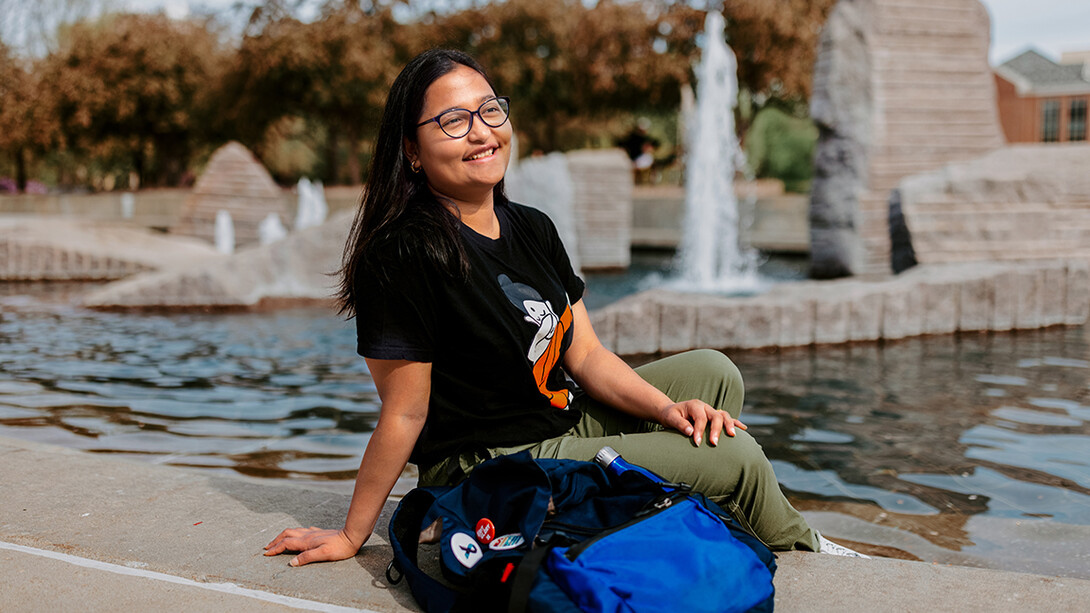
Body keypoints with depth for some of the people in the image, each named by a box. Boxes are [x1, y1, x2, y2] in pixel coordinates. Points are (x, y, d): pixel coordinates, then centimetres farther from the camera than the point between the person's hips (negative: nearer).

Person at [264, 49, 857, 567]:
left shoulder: (532, 230, 3)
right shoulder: (403, 254, -24)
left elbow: (586, 355, 5)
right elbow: (404, 415, -20)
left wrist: (666, 408, -8)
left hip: (566, 421, 9)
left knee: (714, 372, 14)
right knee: (739, 460, -5)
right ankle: (801, 554, 28)